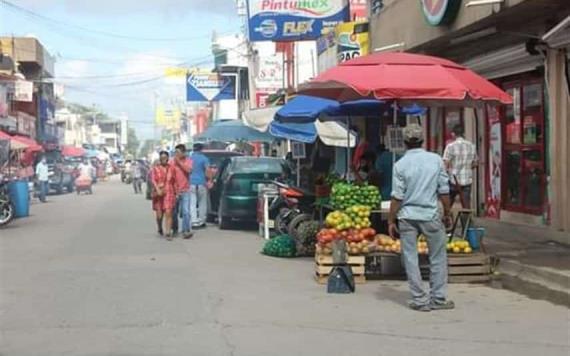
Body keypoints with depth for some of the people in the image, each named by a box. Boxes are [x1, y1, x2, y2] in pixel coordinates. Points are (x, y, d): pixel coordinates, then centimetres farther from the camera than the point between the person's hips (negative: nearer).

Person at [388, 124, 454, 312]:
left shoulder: (400, 164, -5)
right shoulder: (436, 159, -1)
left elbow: (397, 196, -6)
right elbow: (444, 190, 1)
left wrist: (391, 221, 1)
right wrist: (447, 213, 13)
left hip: (407, 216, 0)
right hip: (431, 215, 1)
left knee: (410, 259, 7)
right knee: (438, 258, 13)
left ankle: (420, 300, 10)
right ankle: (438, 298, 15)